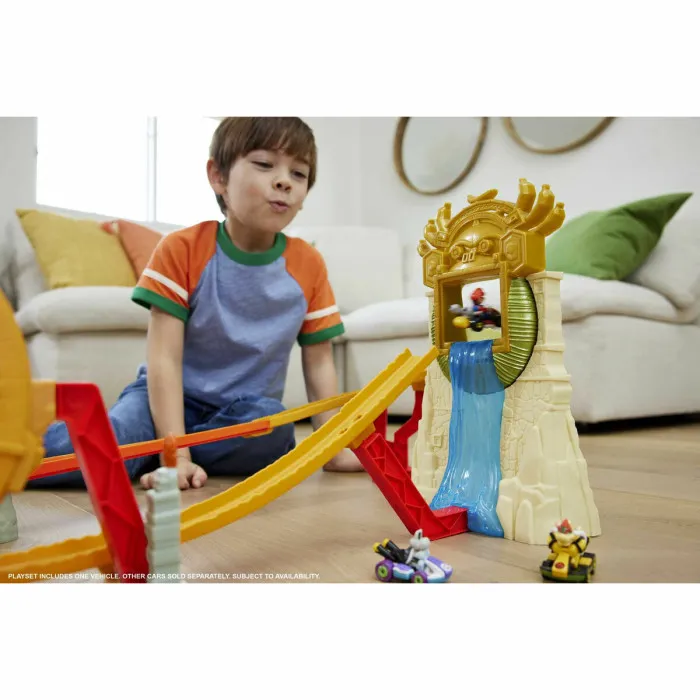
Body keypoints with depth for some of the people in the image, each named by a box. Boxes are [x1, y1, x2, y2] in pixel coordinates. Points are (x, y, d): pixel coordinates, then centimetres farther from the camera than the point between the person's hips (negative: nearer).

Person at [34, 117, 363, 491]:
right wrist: (176, 454, -26)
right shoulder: (181, 249, -11)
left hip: (247, 409, 3)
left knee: (272, 430, -33)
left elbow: (319, 362, -1)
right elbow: (164, 359, -16)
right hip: (173, 397, -3)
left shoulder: (309, 265, -4)